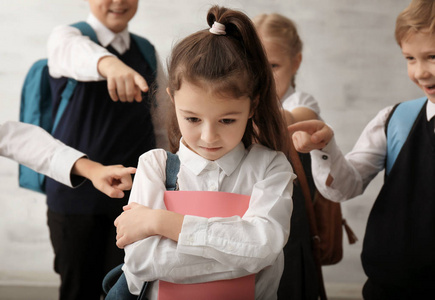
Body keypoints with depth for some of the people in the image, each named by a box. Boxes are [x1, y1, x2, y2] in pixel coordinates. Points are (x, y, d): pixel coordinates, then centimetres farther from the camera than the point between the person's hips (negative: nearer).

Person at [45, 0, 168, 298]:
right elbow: (77, 52, -30)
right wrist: (109, 63, -53)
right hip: (76, 192, -2)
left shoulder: (147, 54, 10)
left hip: (133, 193, 3)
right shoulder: (65, 37, -3)